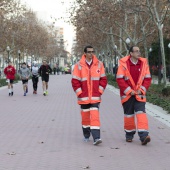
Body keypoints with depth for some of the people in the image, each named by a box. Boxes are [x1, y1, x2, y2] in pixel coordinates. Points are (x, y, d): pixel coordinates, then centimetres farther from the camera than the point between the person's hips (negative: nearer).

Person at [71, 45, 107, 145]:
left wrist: (100, 91, -1)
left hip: (95, 97, 0)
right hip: (84, 97, 1)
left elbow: (103, 79, 6)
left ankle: (96, 137, -15)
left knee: (95, 116, -10)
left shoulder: (99, 64, 2)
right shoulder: (79, 66, -1)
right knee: (85, 116, 11)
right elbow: (75, 81, 0)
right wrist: (80, 93, -5)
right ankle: (86, 136, 28)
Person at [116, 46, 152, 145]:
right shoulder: (123, 64, -6)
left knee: (141, 113, -12)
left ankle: (144, 136, -19)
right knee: (128, 114, 9)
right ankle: (129, 135, 26)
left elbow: (148, 78, 5)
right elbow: (120, 79, -9)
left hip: (140, 94, 1)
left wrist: (142, 89, -7)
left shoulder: (144, 63, 3)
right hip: (127, 95, -1)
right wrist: (129, 91, -13)